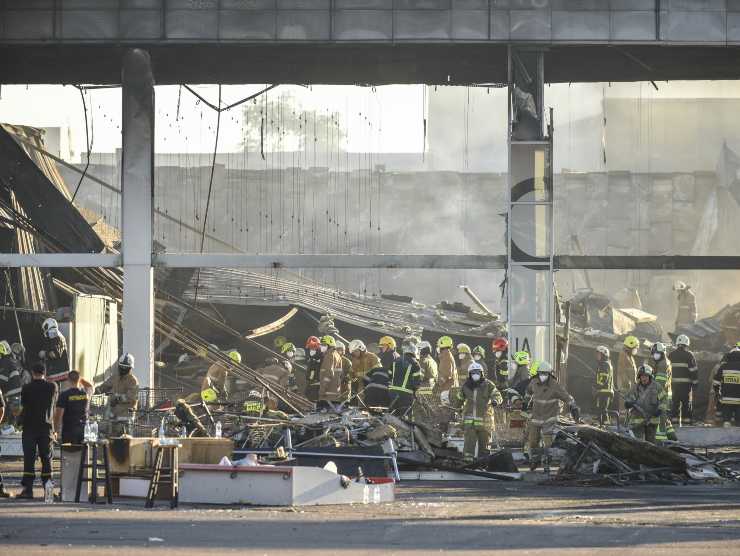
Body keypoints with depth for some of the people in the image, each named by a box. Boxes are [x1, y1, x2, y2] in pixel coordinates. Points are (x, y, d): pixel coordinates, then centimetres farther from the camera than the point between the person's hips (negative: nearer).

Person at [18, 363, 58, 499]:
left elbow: (23, 406, 5)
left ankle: (27, 489, -7)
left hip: (29, 427, -2)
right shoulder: (52, 387, -2)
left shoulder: (27, 388, -7)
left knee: (29, 459, -1)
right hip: (47, 427, 2)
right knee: (46, 458, 7)